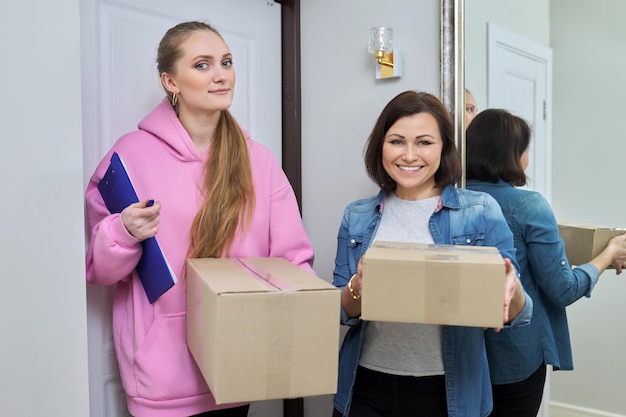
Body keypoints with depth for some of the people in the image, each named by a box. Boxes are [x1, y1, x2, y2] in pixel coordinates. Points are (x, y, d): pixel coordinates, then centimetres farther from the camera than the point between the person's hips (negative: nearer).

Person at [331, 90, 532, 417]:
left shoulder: (480, 211, -5)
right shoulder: (357, 218, 1)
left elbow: (516, 316, -4)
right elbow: (342, 313, 2)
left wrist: (512, 290, -27)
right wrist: (357, 289, -20)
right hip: (367, 389, 2)